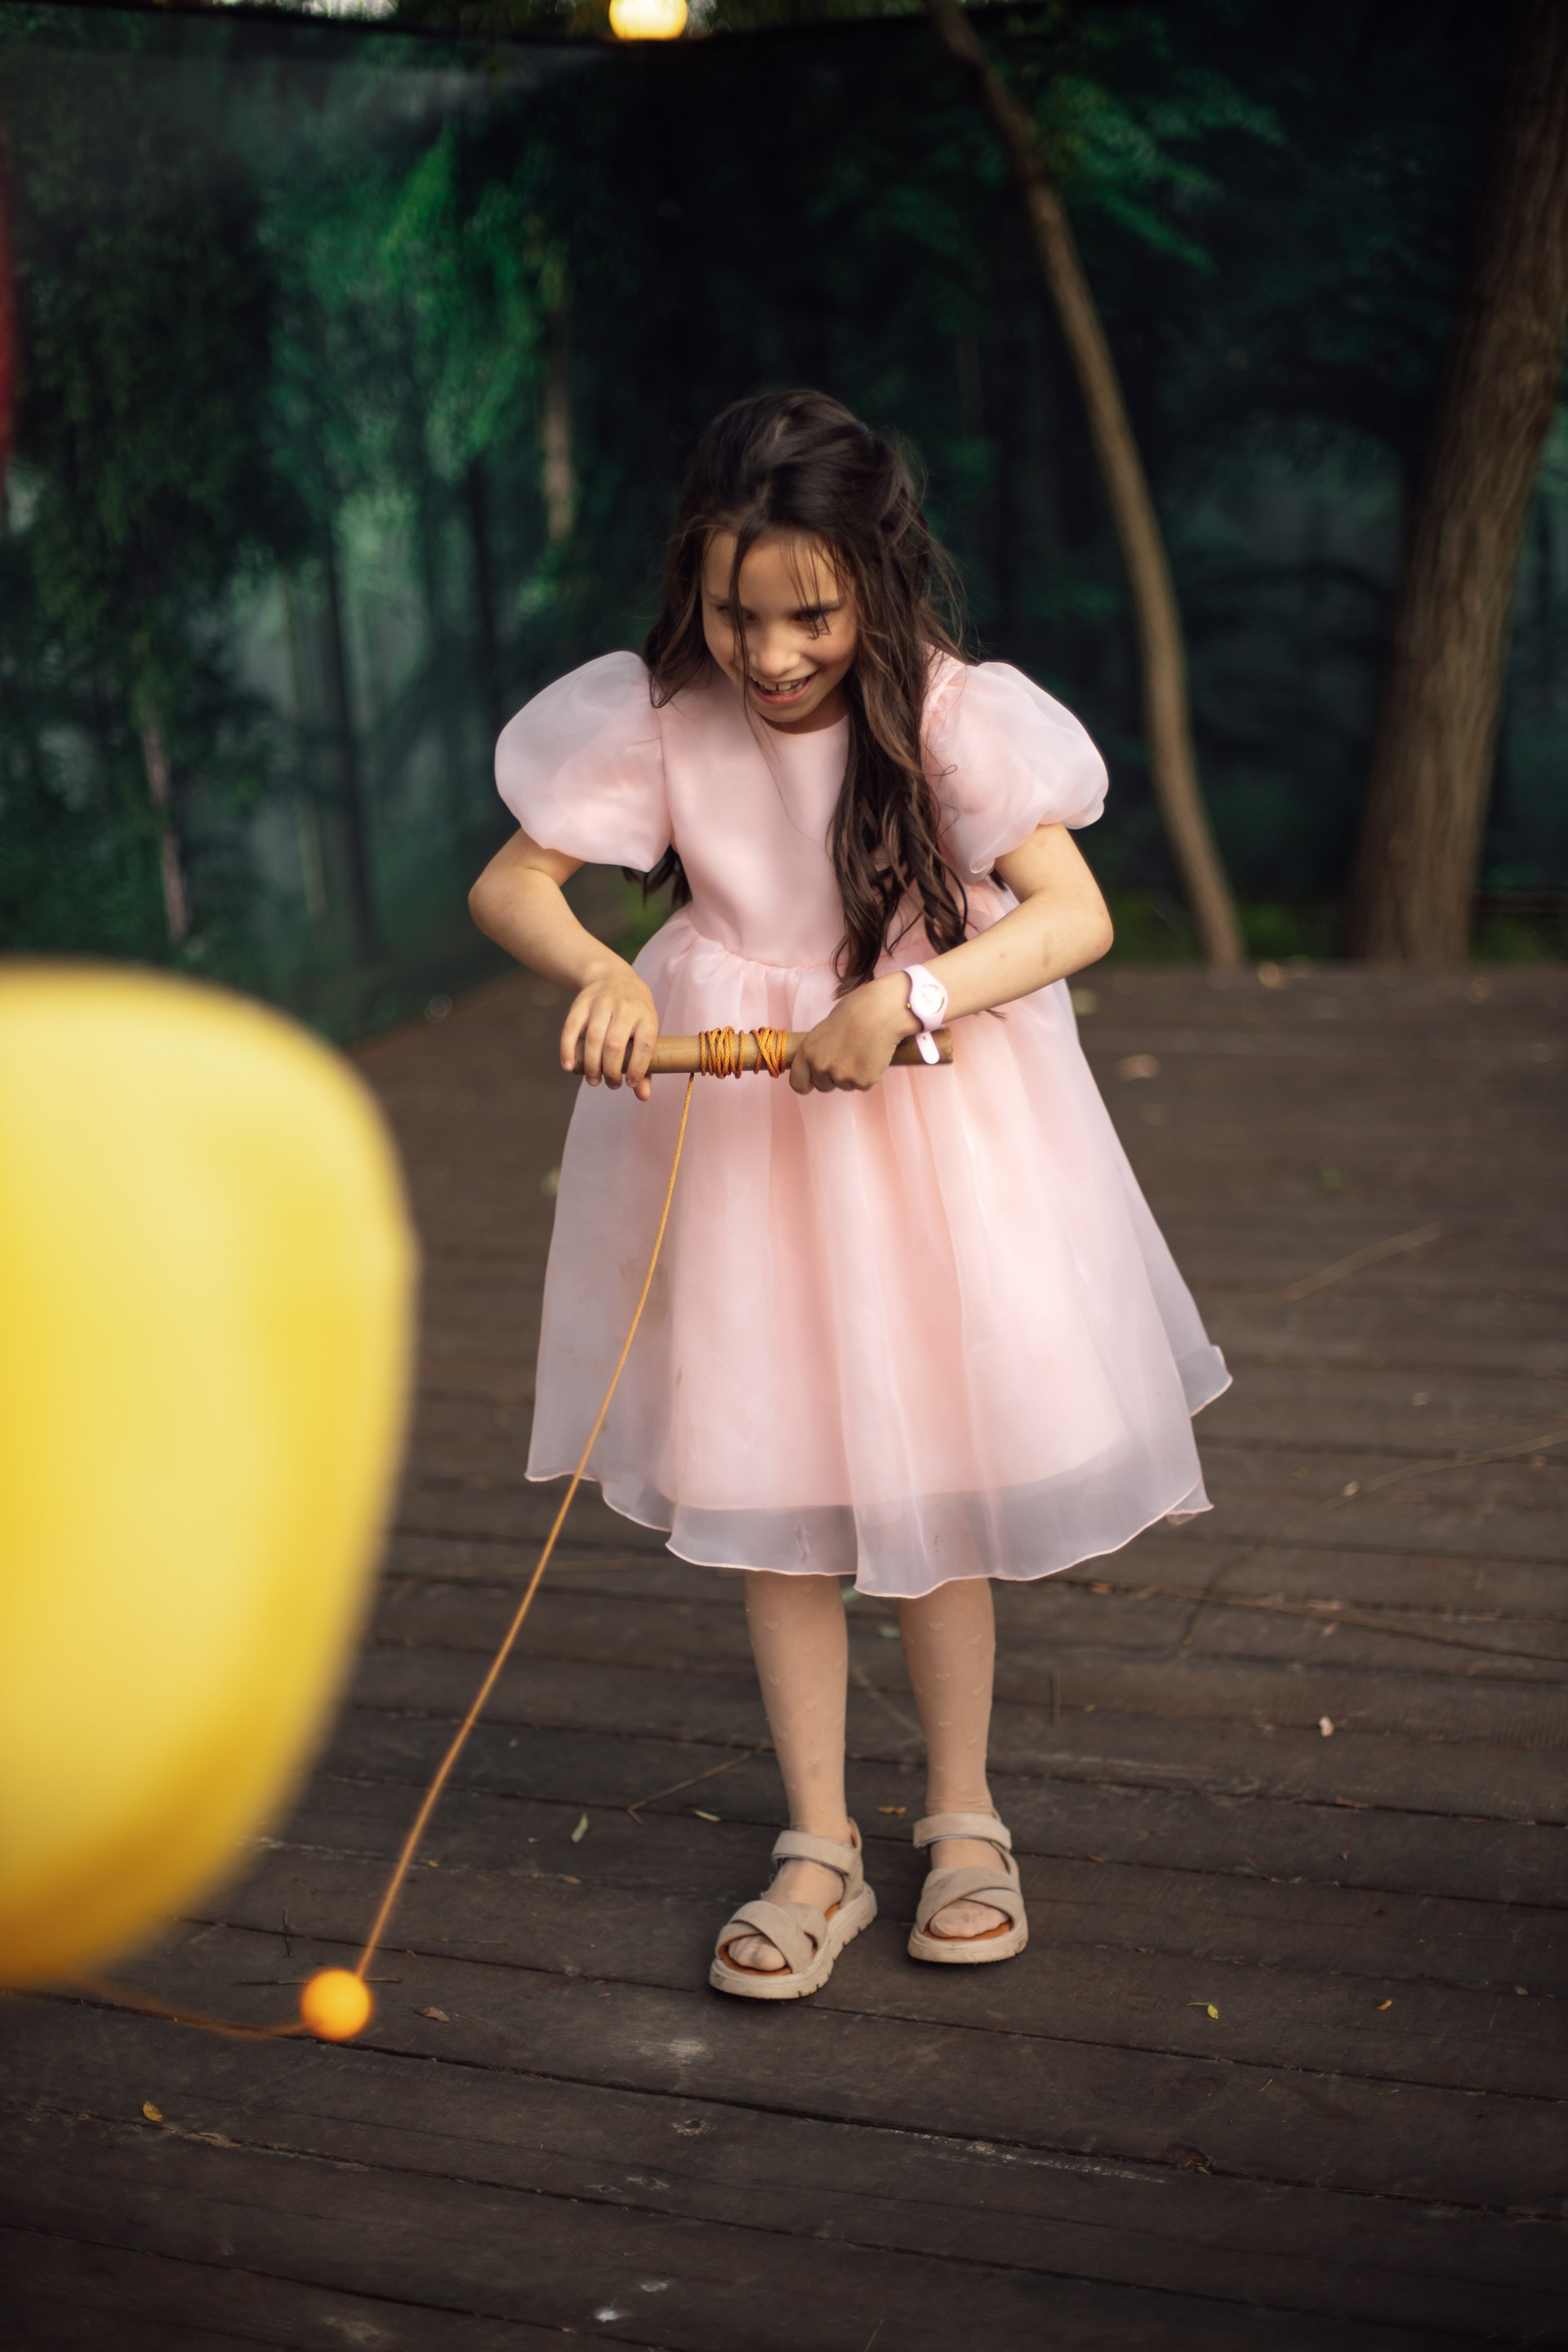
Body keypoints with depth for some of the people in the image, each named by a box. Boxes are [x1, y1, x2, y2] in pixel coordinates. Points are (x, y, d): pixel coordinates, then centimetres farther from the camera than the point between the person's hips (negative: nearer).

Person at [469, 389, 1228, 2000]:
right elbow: (506, 885, -7)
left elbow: (1076, 913, -21)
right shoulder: (660, 716, -10)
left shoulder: (951, 714, -15)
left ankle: (962, 1819, 28)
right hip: (729, 1117, 2)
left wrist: (903, 1000, -35)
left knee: (933, 1473, 8)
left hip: (933, 1115, -1)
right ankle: (819, 1850, 21)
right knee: (772, 1491, 6)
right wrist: (596, 969, -28)